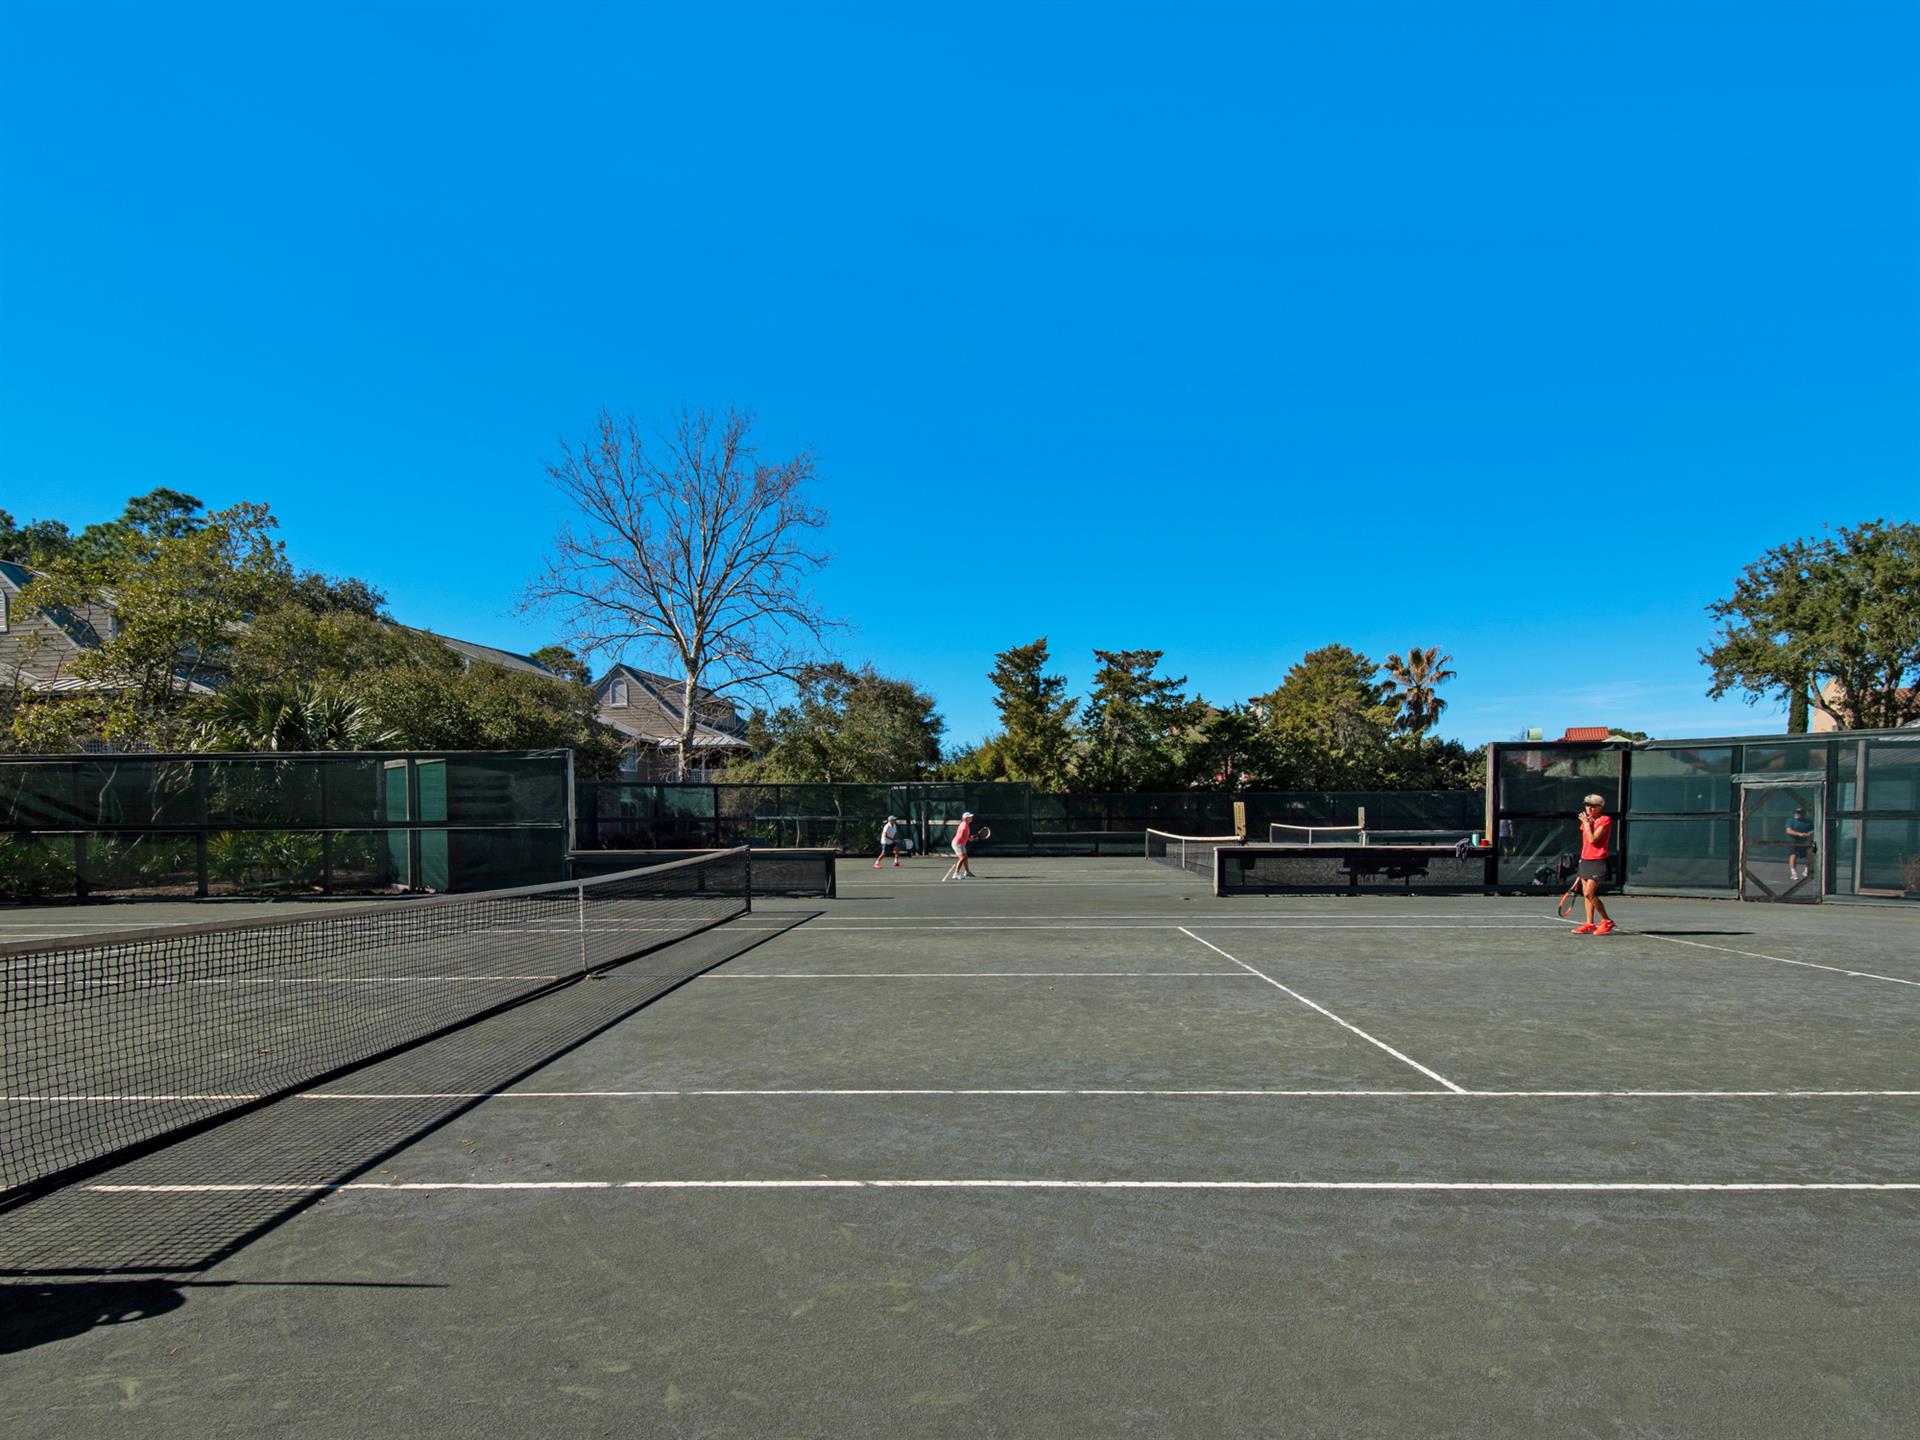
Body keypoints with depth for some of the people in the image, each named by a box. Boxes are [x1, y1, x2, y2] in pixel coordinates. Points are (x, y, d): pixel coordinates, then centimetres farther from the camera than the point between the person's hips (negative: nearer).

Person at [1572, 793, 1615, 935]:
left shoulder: (1605, 820, -10)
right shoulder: (1588, 820, 14)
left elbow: (1593, 839, -19)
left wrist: (1586, 823, -11)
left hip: (1598, 862, -8)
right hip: (1585, 860, 8)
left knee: (1589, 894, -13)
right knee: (1586, 894, 7)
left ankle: (1607, 921, 1)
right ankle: (1590, 924, 13)